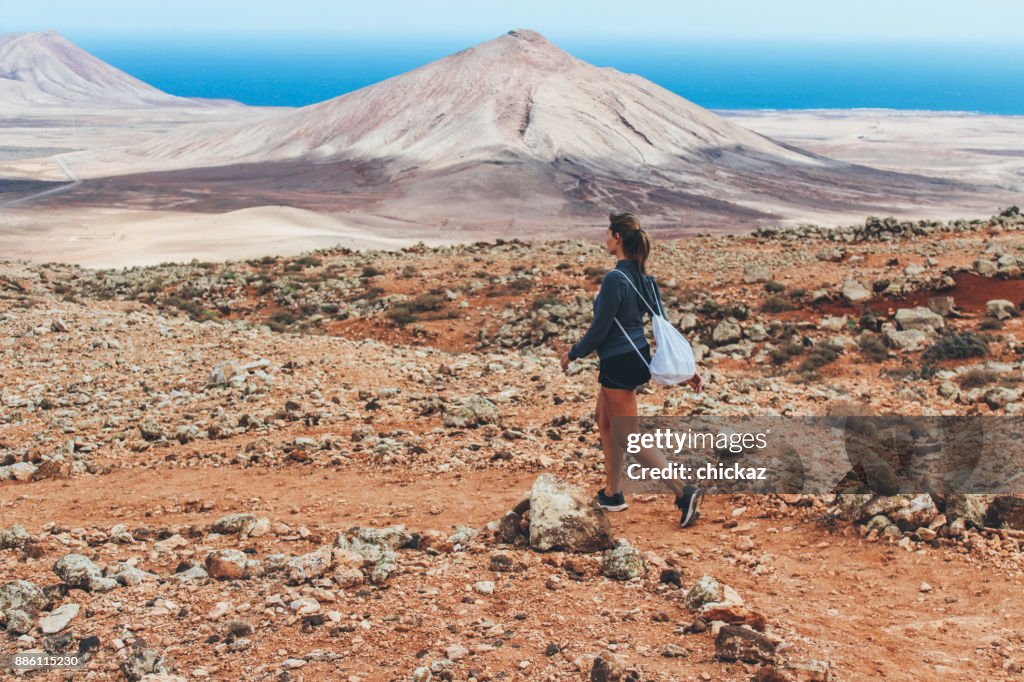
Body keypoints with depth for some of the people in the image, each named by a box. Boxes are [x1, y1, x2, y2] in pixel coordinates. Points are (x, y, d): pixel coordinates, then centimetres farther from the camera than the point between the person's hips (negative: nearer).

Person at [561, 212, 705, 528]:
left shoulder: (615, 279, -22)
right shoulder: (644, 278, 4)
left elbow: (598, 331, -19)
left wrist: (572, 354, -2)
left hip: (618, 365, -9)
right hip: (638, 357, 9)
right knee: (604, 420, 22)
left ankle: (683, 492, -8)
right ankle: (612, 493, 30)